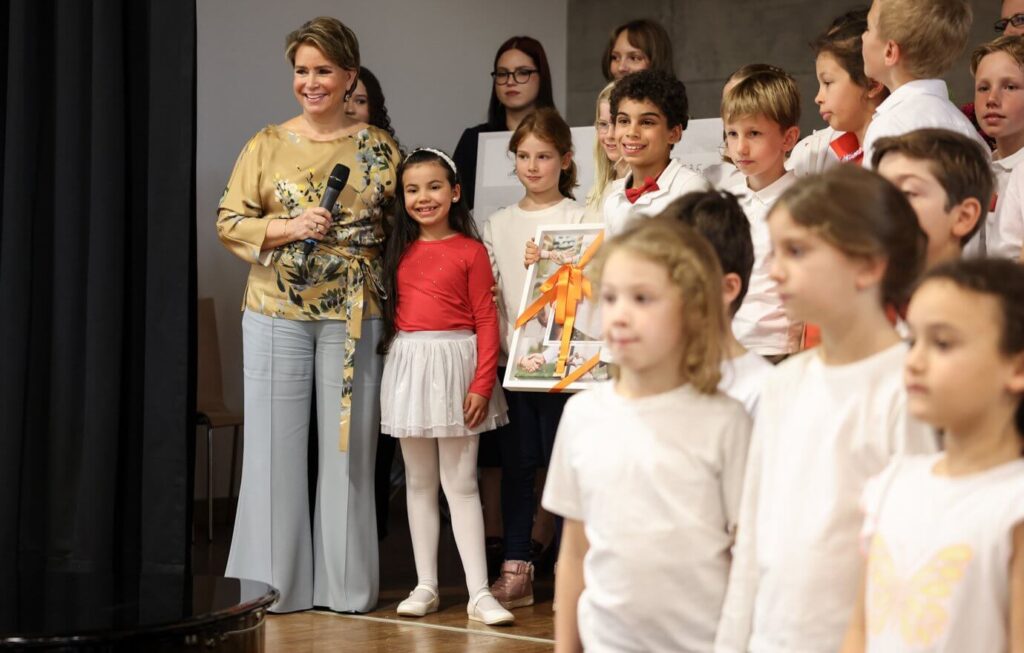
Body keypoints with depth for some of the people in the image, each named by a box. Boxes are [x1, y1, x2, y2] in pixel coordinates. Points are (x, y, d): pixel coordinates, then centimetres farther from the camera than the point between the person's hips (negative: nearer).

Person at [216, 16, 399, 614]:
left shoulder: (379, 148, 6)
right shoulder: (267, 145, 6)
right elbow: (229, 222, 2)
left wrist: (393, 296, -6)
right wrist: (289, 228, -13)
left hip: (353, 318, 0)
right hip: (277, 315, 0)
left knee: (348, 445, 4)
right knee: (276, 444, 2)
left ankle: (346, 584, 13)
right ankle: (274, 583, 9)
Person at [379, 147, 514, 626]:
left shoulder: (470, 251, -5)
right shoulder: (399, 251, 9)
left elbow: (486, 321, -7)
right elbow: (388, 312, 12)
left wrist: (482, 384, -13)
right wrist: (390, 365, 1)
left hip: (454, 365, -4)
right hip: (408, 367, 4)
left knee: (461, 483, -4)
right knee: (419, 482, 10)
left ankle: (479, 593, -2)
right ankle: (426, 586, 16)